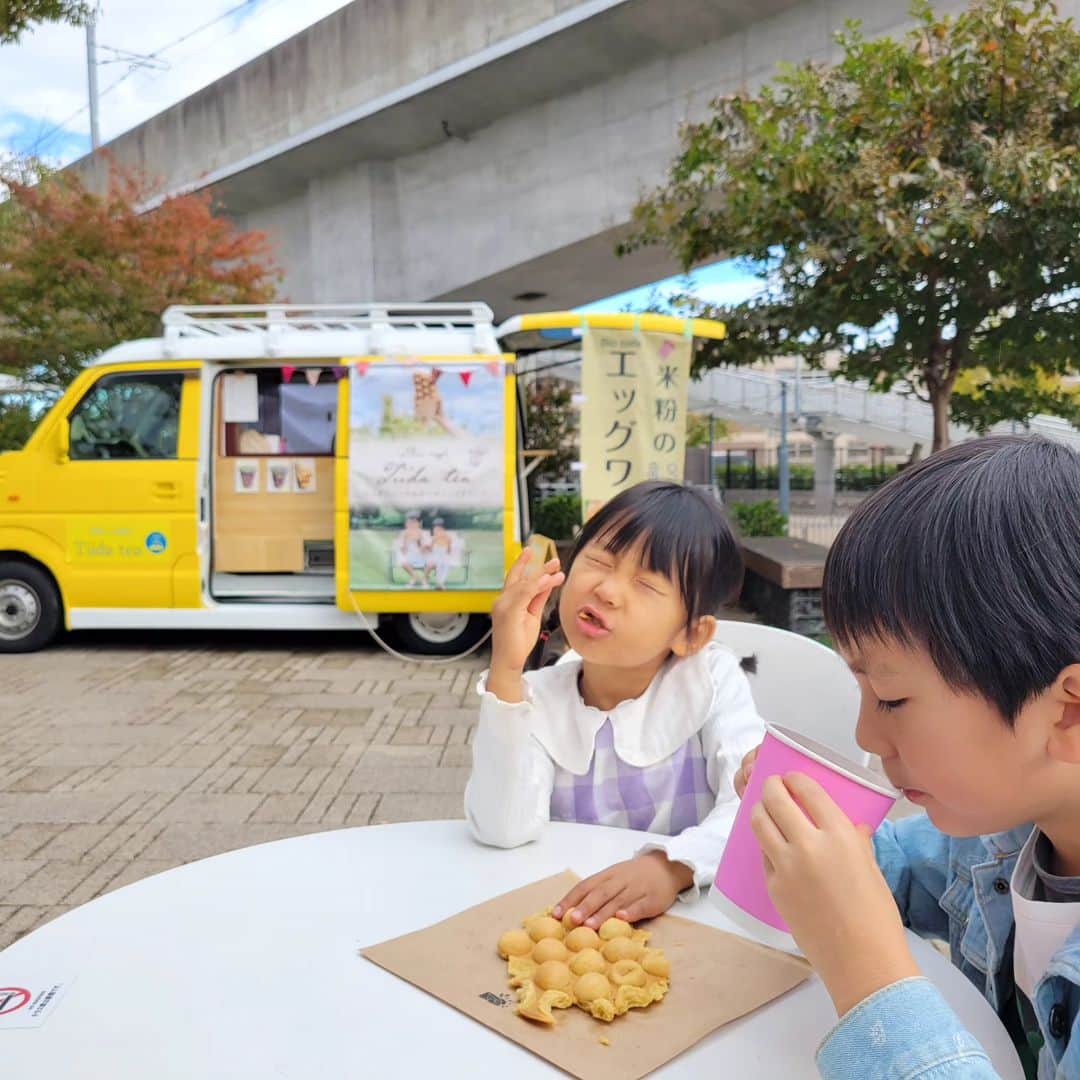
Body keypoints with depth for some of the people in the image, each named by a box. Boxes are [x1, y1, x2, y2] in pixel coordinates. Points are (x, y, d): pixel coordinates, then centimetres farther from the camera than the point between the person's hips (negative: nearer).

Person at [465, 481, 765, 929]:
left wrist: (672, 866, -36)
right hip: (567, 916, 1)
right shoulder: (537, 698, -4)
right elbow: (504, 830, -18)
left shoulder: (712, 678, -7)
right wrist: (505, 671, -24)